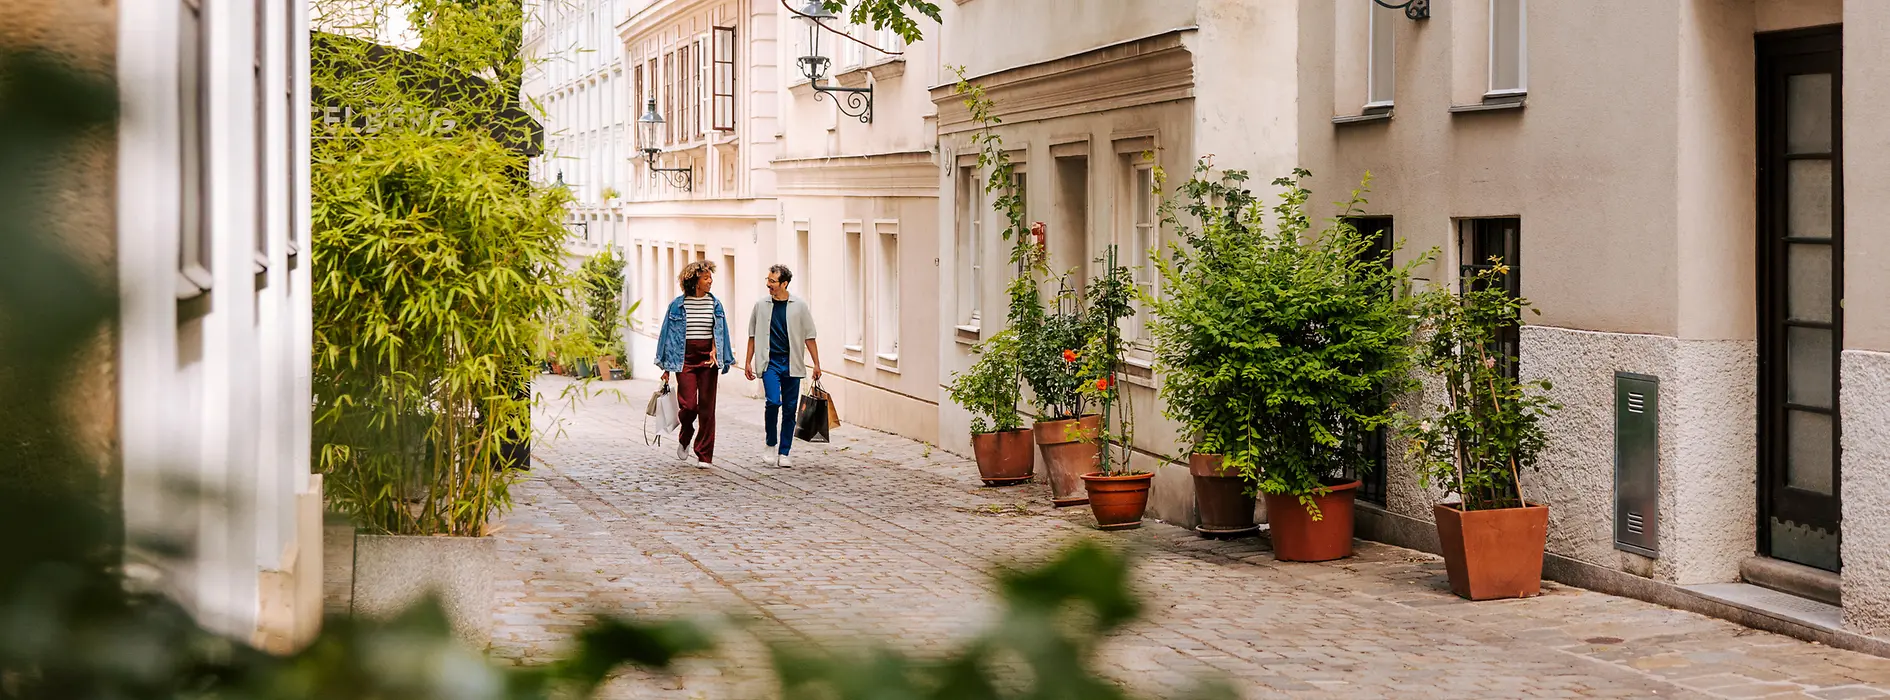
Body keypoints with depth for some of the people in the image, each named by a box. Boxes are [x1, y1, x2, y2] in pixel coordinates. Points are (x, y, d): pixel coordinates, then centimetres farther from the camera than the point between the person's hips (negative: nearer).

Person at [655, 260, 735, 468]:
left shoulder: (715, 304, 8)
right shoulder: (678, 305, 1)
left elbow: (719, 332, 10)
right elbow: (669, 335, 5)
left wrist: (715, 351, -11)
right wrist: (667, 368, 3)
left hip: (708, 359, 2)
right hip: (685, 359, -2)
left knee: (707, 408, -1)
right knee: (688, 405, -12)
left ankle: (704, 455, 4)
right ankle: (684, 439, 20)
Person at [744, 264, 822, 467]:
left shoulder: (799, 306, 3)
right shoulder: (761, 306, 6)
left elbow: (809, 337, 6)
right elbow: (753, 336, 13)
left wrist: (816, 364, 2)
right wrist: (748, 362, 9)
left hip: (792, 363, 1)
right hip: (770, 361, -1)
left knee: (790, 408, 2)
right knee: (773, 401, -19)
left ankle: (784, 453, 10)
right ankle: (771, 445, 0)